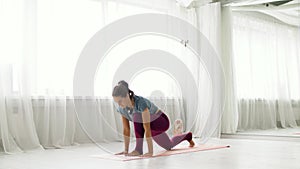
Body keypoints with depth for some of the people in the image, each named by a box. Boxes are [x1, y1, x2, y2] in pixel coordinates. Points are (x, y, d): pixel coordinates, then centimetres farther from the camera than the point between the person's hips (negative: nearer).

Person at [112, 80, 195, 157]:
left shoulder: (141, 102, -40)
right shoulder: (121, 108, -19)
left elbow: (147, 129, -41)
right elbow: (126, 129, -11)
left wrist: (150, 152, -41)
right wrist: (126, 150, -10)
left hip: (161, 122, -7)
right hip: (153, 124, 8)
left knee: (137, 115, -35)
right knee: (169, 146, 29)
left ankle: (139, 149, -22)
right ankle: (187, 136, 57)